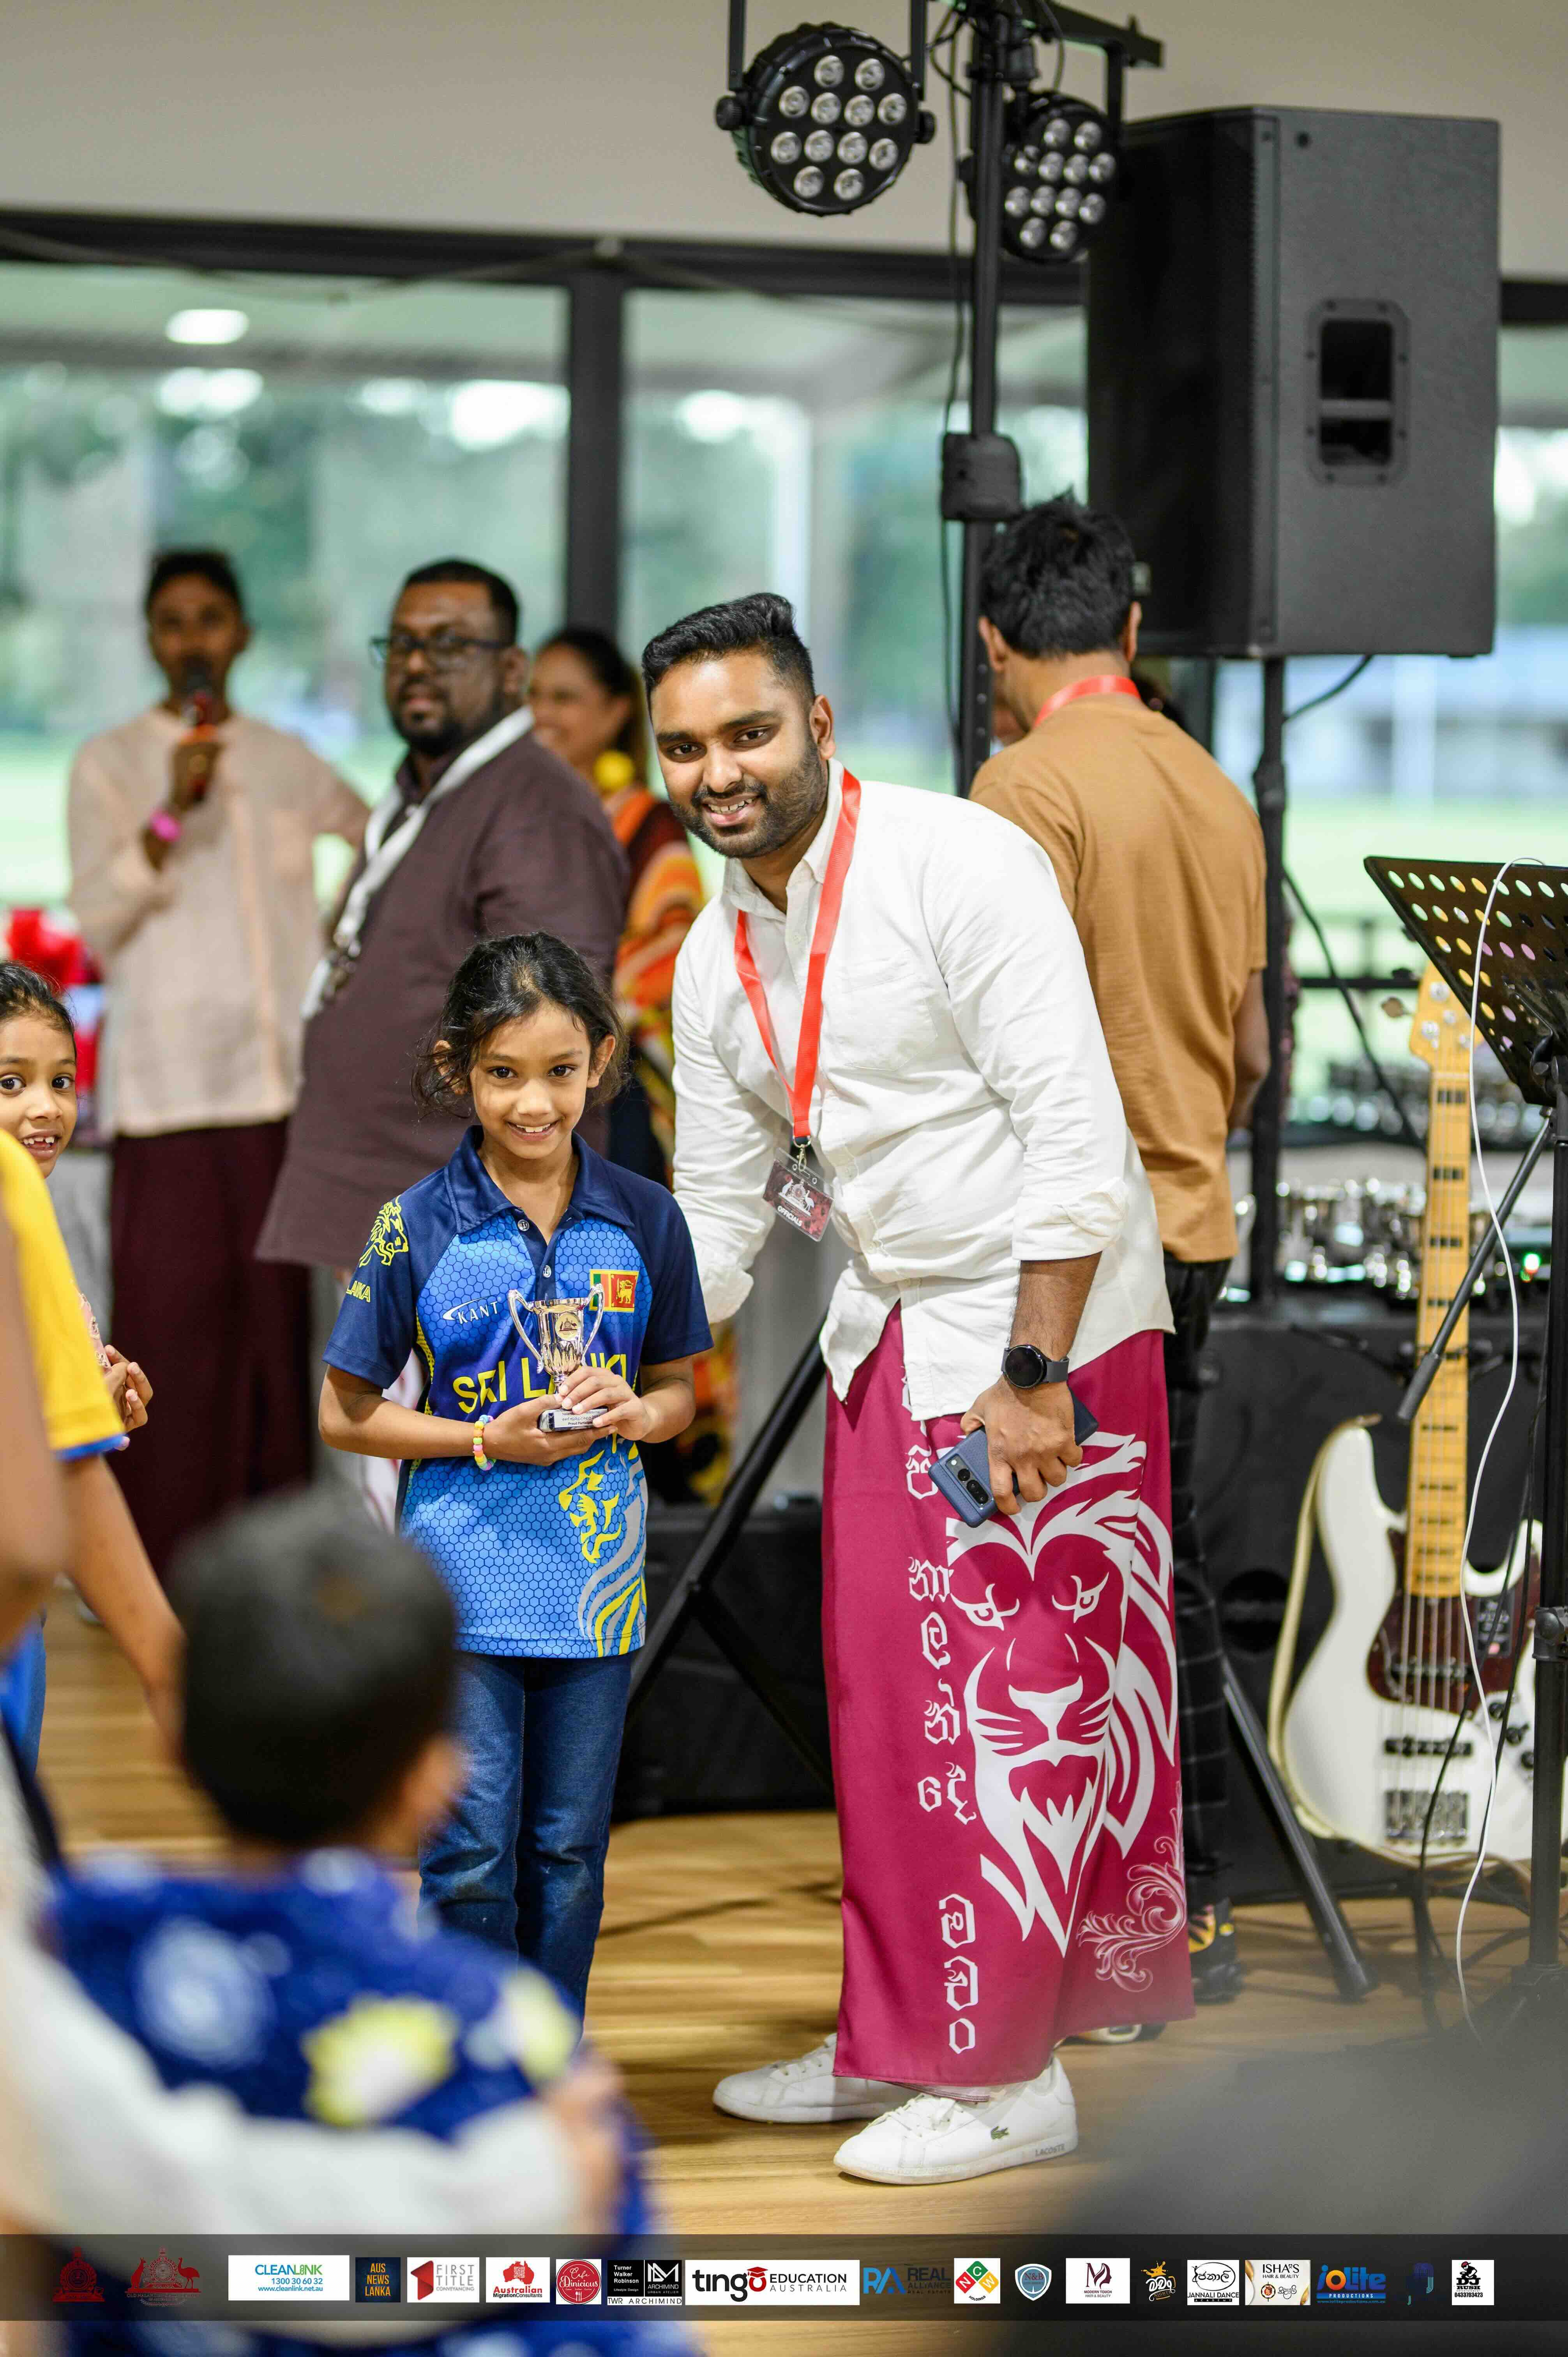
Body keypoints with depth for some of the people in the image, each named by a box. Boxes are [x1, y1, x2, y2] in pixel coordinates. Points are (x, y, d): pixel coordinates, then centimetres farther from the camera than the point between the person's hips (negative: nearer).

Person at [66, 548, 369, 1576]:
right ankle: (164, 1563, -3)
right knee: (173, 1314, -7)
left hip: (287, 1081, 3)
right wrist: (172, 815, -18)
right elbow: (99, 918, -7)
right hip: (172, 1092, -3)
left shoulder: (286, 760, 13)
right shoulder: (110, 765, 4)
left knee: (279, 1317, 3)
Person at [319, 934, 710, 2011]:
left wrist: (637, 1414, -10)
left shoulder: (645, 1220, 1)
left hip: (596, 1582, 3)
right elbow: (347, 1413, -1)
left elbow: (677, 1389, 13)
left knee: (569, 1854, 11)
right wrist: (492, 1440, -13)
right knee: (472, 1858, -1)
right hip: (463, 1586, -2)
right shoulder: (418, 1227, -6)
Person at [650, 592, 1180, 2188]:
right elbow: (716, 1218, 14)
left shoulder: (958, 866, -17)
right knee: (880, 1693, 12)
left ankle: (1006, 2075, 5)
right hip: (884, 1333, 8)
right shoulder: (716, 962, 6)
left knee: (1007, 1694, -5)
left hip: (1041, 1332, -8)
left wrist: (1034, 1374, -24)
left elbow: (1076, 1138, -21)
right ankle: (896, 2041, 24)